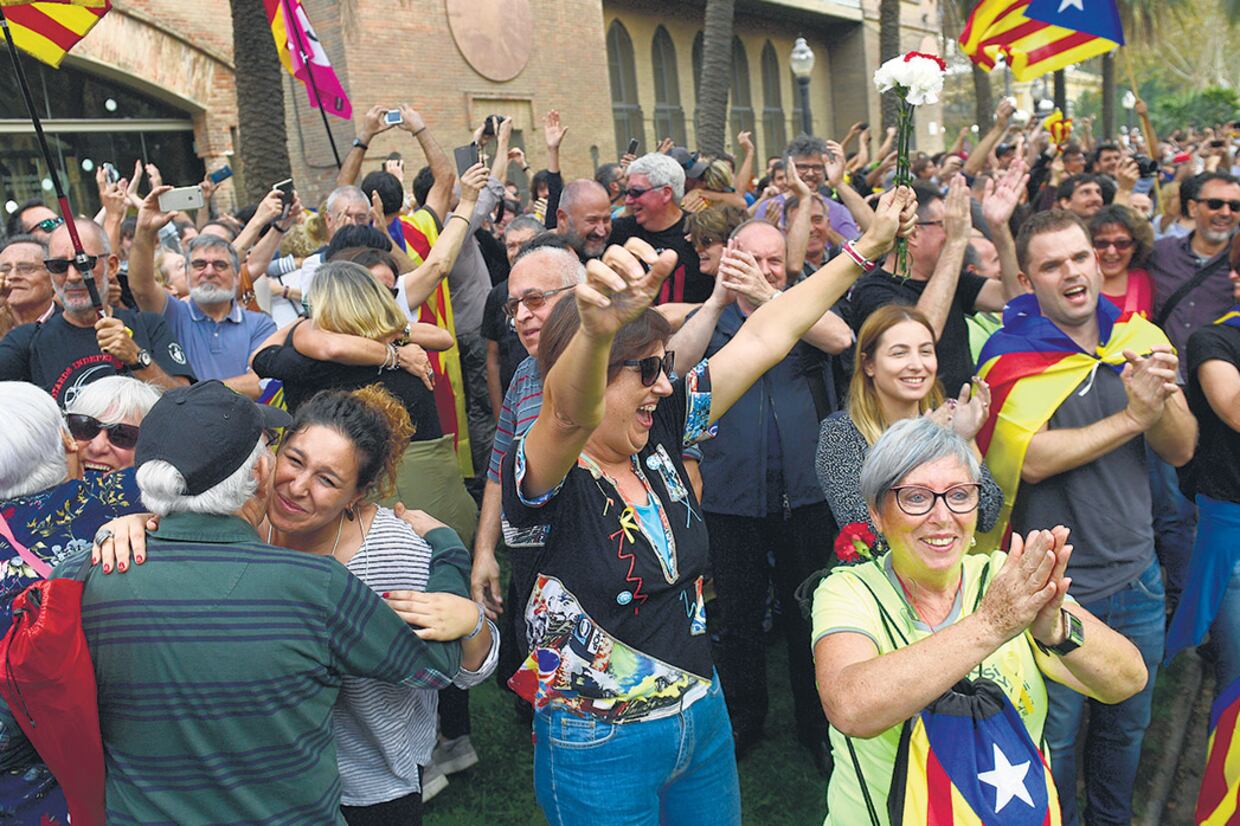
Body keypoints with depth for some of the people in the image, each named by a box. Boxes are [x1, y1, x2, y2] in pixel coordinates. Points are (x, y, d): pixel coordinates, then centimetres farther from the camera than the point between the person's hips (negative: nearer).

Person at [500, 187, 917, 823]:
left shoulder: (659, 440, -4)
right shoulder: (540, 477, -20)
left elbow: (763, 337, -2)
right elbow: (569, 412, -44)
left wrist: (867, 246, 1)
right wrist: (595, 330, -66)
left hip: (704, 716, 6)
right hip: (599, 747, -6)